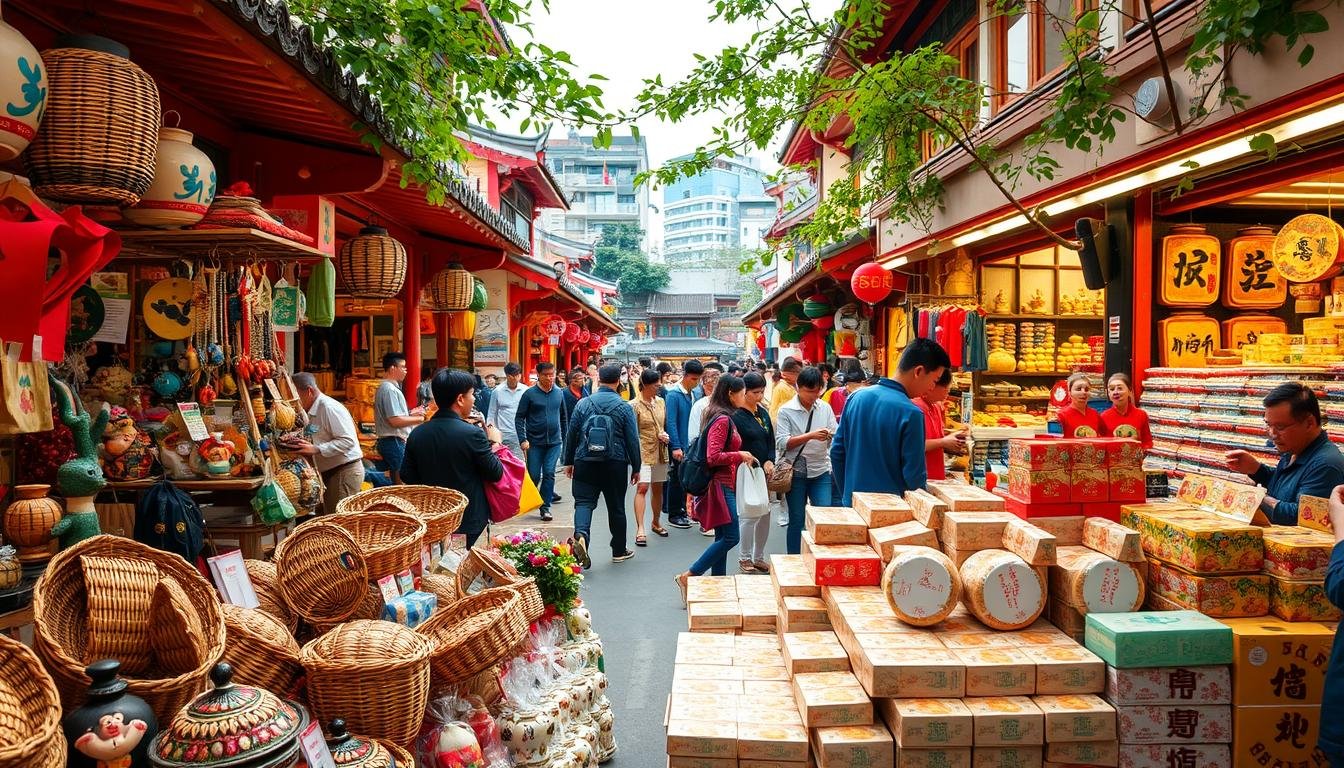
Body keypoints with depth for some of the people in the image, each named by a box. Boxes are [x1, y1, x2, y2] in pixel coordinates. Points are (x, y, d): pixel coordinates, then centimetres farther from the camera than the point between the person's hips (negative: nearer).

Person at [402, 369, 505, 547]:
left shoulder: (417, 434, -4)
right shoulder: (472, 434, -19)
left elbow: (407, 476, 4)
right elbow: (495, 474, -11)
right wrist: (495, 443, 3)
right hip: (469, 519, -5)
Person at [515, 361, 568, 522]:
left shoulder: (559, 393, 5)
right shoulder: (529, 394, -6)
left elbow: (564, 417, 15)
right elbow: (519, 418, -5)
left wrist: (564, 438, 15)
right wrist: (523, 439, -12)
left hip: (554, 442, 2)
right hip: (535, 442, -2)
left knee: (549, 474, -2)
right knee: (534, 476, 3)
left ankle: (545, 507, 7)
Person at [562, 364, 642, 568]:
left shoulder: (583, 404, 1)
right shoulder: (624, 407, -4)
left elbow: (571, 434, 4)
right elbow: (633, 440, -3)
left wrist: (568, 462, 15)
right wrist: (636, 468, 7)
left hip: (585, 462, 1)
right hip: (615, 465, 0)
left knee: (583, 502, 2)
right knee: (616, 507, 11)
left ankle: (581, 534, -27)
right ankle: (619, 551, 22)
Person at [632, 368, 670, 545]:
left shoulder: (660, 402, 9)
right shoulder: (635, 405, -11)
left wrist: (665, 436, 0)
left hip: (660, 452, 6)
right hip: (643, 452, -6)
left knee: (657, 489, 15)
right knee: (642, 488, -15)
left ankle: (656, 523, 31)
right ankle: (640, 529, -17)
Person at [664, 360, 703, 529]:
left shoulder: (694, 394, 8)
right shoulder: (674, 394, -13)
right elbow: (671, 422, -17)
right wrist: (676, 447, -20)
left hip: (690, 444, 7)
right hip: (678, 446, -7)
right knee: (676, 479, 2)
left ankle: (681, 511, 25)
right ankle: (673, 515, 13)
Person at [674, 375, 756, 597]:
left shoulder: (724, 417, 13)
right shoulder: (722, 420, -17)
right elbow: (713, 457, -22)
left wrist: (742, 458, 11)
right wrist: (740, 455, -13)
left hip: (725, 483, 10)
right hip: (721, 485, -10)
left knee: (723, 538, 12)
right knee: (730, 537, -8)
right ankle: (688, 576, -3)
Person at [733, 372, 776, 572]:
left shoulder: (763, 412, 11)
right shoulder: (736, 415, -11)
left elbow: (771, 440, 13)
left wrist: (769, 461, -3)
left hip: (764, 471, 7)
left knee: (765, 515, 9)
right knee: (749, 516, -5)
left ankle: (759, 557, 22)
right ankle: (744, 558, 10)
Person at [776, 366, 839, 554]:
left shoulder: (825, 408, 5)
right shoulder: (786, 411, -5)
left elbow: (836, 437, 6)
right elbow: (782, 442, -13)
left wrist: (832, 436, -19)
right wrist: (811, 436, -21)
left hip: (821, 470, 3)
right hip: (796, 472, -2)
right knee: (796, 521, 7)